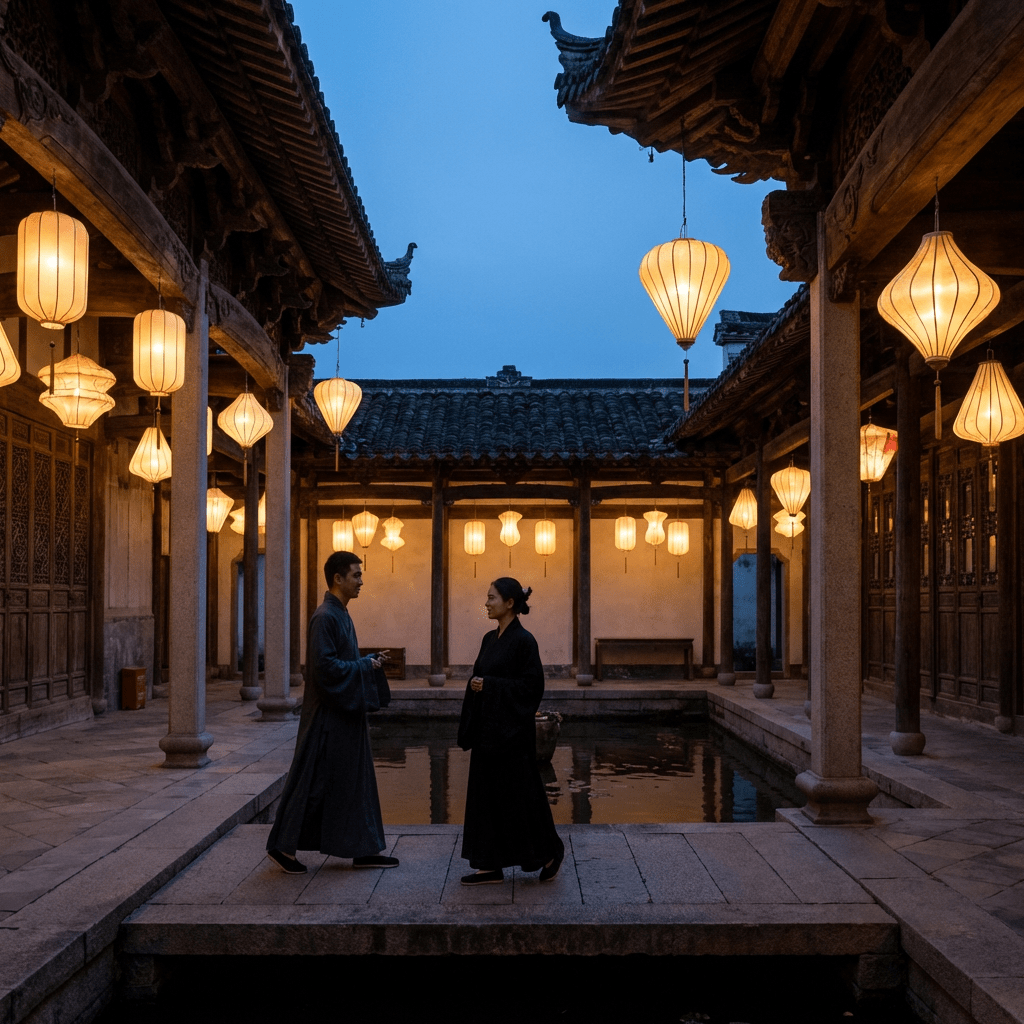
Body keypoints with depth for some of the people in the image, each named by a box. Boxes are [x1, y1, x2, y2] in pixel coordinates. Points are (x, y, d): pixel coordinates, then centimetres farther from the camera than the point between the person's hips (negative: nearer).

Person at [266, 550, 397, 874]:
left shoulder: (341, 615, 13)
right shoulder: (325, 617, -17)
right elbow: (324, 666, -24)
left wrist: (371, 660, 5)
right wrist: (365, 666, -15)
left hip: (346, 714, 10)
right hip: (327, 716, -10)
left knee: (356, 780, 11)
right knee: (314, 780, -2)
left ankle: (364, 850, 17)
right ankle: (283, 845, 11)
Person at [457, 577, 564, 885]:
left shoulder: (523, 640, -13)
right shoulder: (490, 639, 12)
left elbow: (532, 685, -17)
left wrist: (489, 685, -18)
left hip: (511, 730, -8)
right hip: (487, 728, 8)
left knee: (518, 795, -1)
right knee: (486, 795, 7)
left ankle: (550, 851, 19)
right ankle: (492, 866, 12)